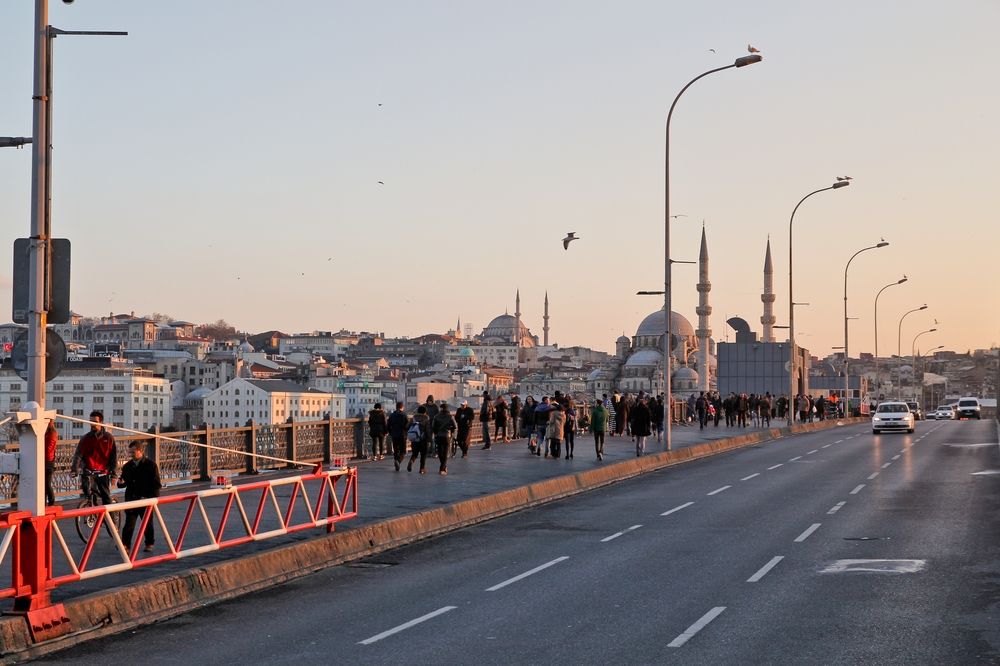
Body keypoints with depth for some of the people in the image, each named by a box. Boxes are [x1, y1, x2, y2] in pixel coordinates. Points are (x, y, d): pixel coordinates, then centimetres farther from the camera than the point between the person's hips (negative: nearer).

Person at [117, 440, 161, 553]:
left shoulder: (151, 465, -5)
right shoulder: (127, 466, 7)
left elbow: (156, 483, -5)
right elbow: (125, 482, 16)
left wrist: (153, 497, -14)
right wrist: (121, 482, -8)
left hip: (146, 500, -3)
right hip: (131, 499, 3)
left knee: (147, 523, 9)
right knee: (129, 522, -2)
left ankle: (149, 544, 21)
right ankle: (126, 543, 0)